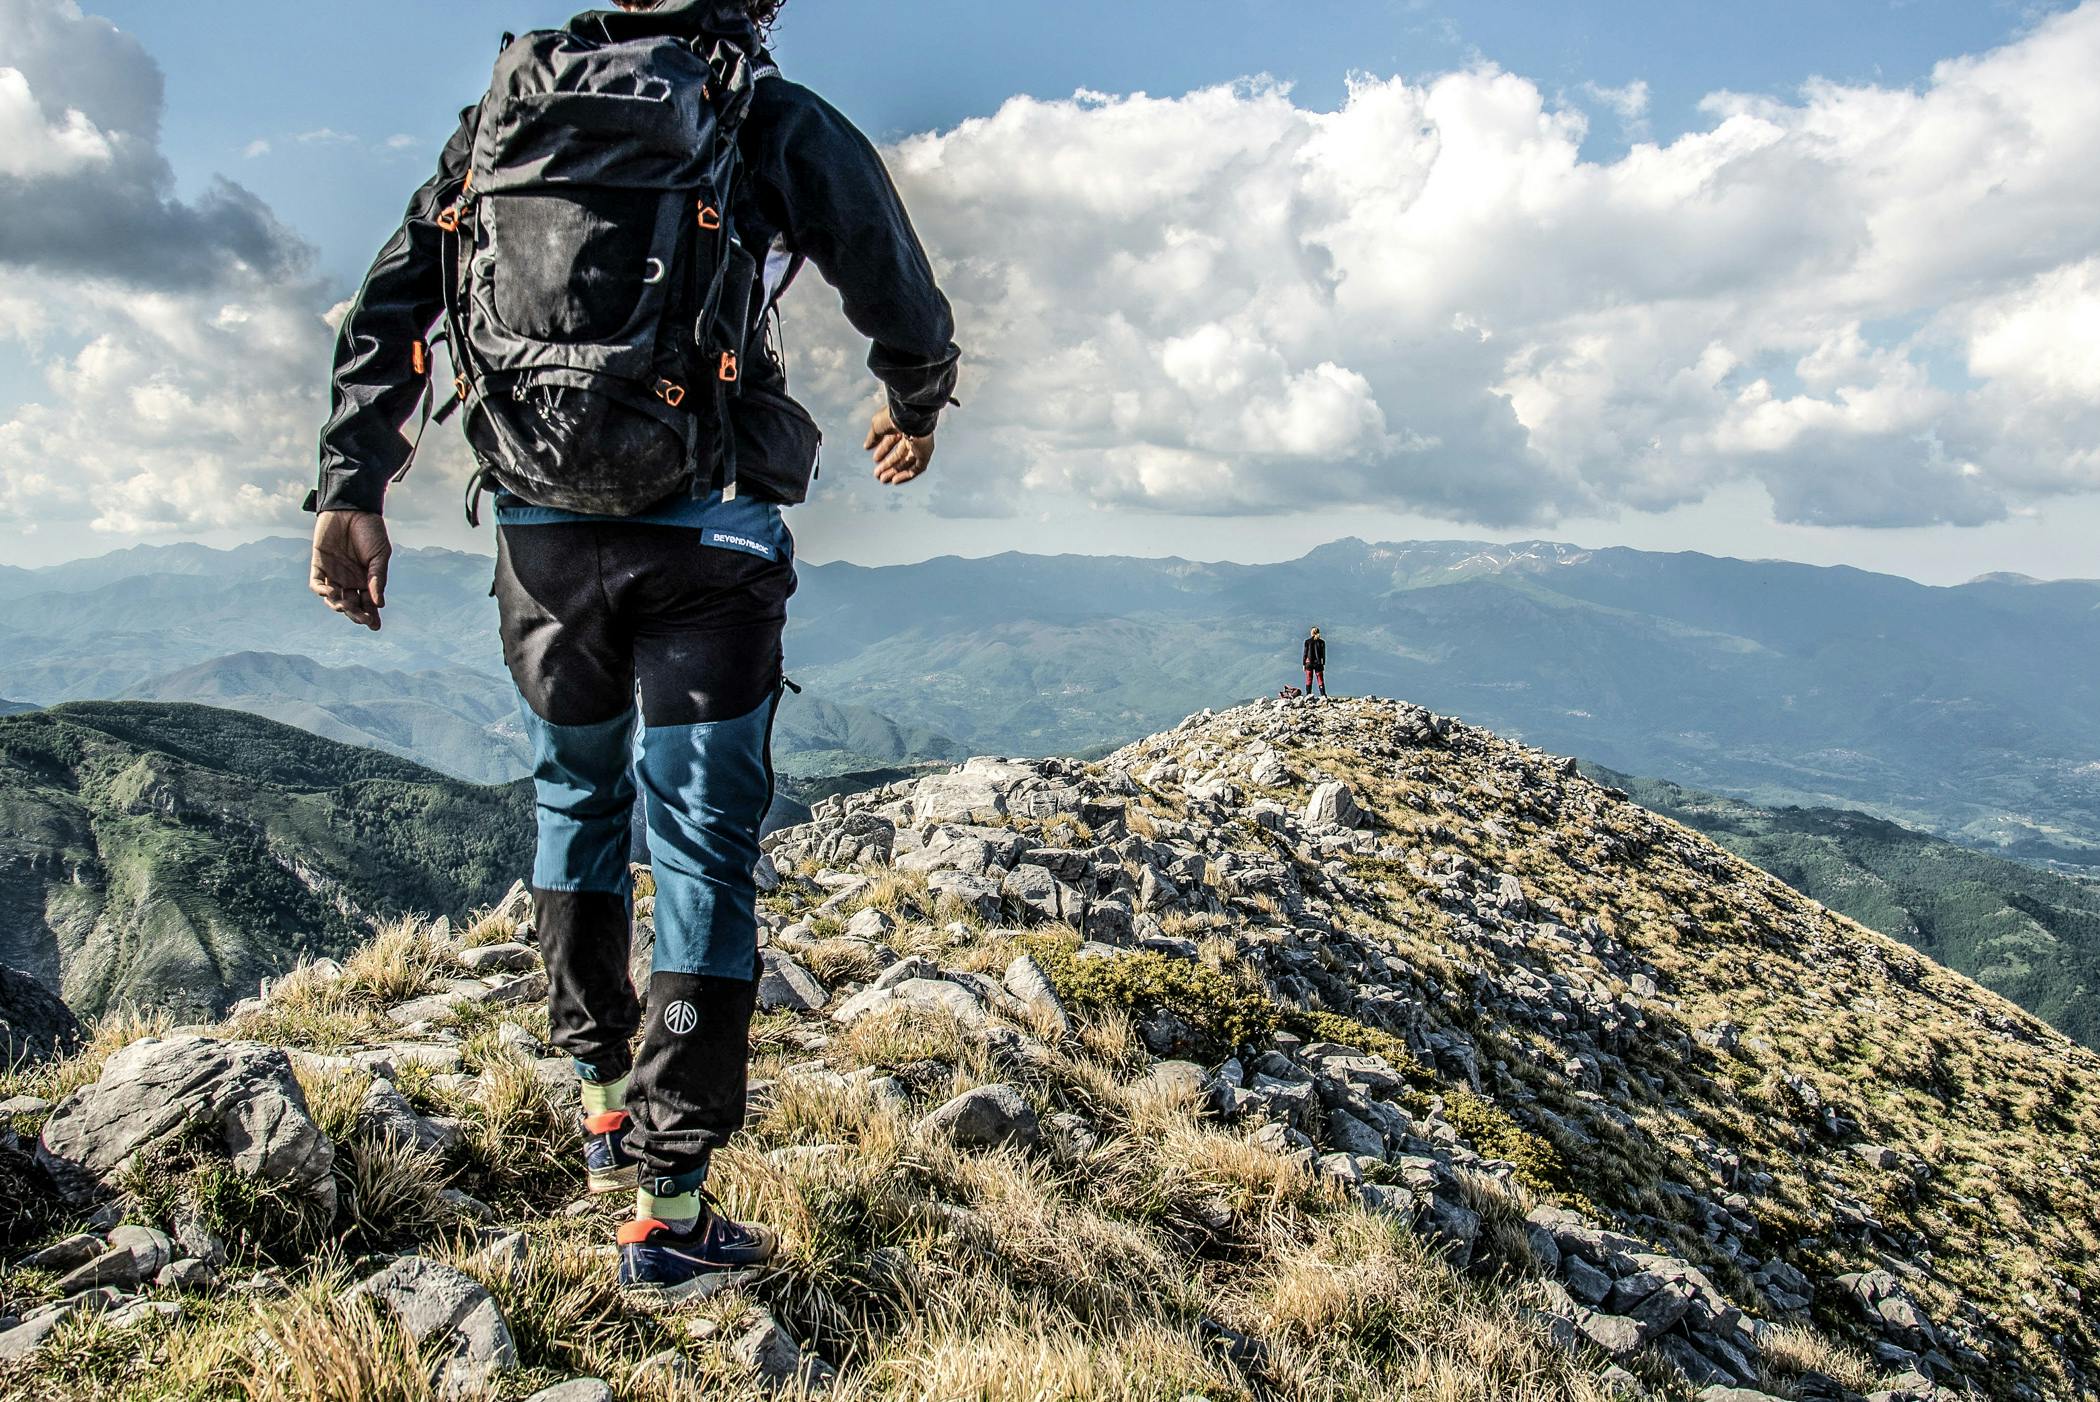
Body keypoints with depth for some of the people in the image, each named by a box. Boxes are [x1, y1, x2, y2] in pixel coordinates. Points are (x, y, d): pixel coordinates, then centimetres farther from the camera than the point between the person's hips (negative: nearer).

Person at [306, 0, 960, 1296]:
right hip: (705, 540, -4)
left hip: (539, 531, 4)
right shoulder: (781, 124, 2)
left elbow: (389, 306, 7)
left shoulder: (512, 107, 13)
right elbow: (905, 306, 13)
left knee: (578, 803, 23)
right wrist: (917, 411, 33)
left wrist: (352, 490, 7)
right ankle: (668, 1208, 4)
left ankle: (605, 1103, 33)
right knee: (704, 851, 1)